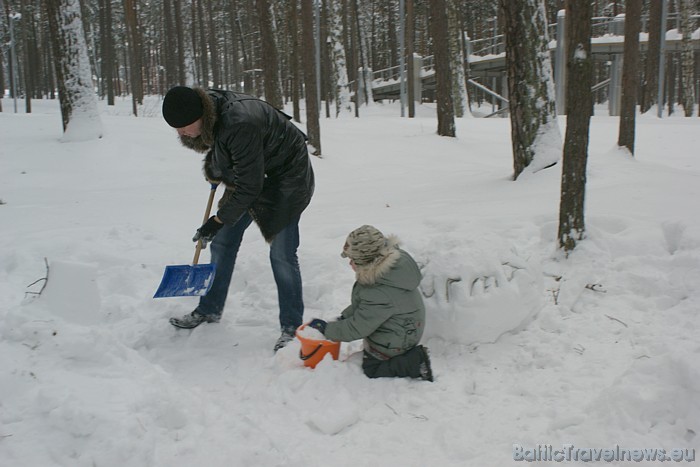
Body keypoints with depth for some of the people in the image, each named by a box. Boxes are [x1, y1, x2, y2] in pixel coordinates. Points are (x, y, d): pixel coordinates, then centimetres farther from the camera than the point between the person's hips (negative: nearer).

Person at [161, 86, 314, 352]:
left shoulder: (239, 125, -39)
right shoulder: (204, 108, -14)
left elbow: (249, 186, -31)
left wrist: (219, 220, -22)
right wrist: (213, 170, 20)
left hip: (285, 174, -8)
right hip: (248, 174, 8)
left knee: (281, 254, -12)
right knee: (222, 242, 9)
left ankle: (291, 327, 1)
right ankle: (209, 310, 25)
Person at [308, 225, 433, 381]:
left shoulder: (380, 294, -38)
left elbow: (357, 329, -26)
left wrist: (326, 329, -14)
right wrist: (345, 316, 0)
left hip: (394, 340, -9)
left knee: (371, 369, 5)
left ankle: (416, 362, -3)